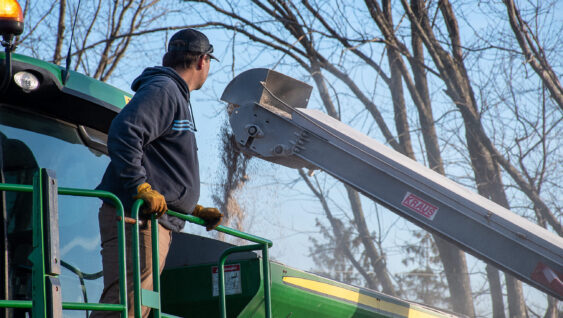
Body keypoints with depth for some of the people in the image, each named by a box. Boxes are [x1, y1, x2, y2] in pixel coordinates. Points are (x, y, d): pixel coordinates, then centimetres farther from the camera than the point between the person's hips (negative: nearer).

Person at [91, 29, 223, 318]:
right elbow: (123, 132, -22)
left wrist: (196, 210, 27)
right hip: (138, 217, -11)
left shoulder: (176, 97, 29)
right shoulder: (162, 90, -5)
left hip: (158, 220, 11)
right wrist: (141, 187, -28)